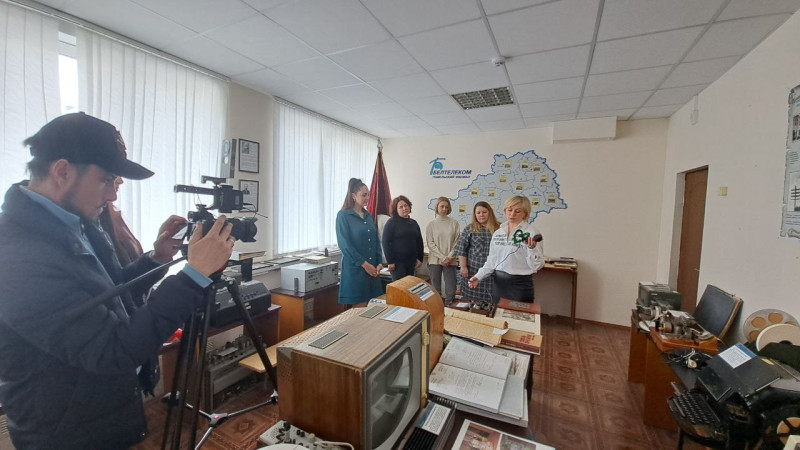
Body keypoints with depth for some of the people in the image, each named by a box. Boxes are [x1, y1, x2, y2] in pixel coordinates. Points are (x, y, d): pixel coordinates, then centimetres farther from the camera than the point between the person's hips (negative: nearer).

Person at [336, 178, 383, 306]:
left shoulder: (368, 216, 13)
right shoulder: (343, 215, -6)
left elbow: (376, 241, 12)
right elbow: (344, 244, -13)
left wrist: (379, 263, 0)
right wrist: (364, 264, -14)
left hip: (373, 269, 6)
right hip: (354, 268, -6)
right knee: (358, 306, 1)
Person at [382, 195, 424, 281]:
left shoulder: (414, 223, 13)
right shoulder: (391, 222, -5)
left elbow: (419, 242, 17)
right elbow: (386, 242, -10)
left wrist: (420, 258, 10)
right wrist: (390, 261, -14)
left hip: (411, 262, 6)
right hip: (397, 262, -6)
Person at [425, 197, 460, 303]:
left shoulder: (454, 223, 4)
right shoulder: (431, 224, 2)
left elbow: (456, 242, 2)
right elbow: (430, 243, -2)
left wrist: (450, 257, -9)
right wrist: (442, 257, -10)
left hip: (450, 261, 0)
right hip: (435, 260, 0)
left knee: (451, 290, -1)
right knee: (436, 289, 5)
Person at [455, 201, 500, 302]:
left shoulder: (499, 228, 5)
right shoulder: (469, 229, 4)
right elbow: (461, 249, 1)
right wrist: (463, 267, -5)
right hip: (473, 271, 0)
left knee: (492, 301, 3)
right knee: (472, 301, 6)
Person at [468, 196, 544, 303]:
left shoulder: (531, 233, -9)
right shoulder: (498, 233, 7)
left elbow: (537, 266, -10)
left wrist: (532, 248, -26)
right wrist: (478, 277, 1)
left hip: (520, 285, -5)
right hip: (498, 283, 5)